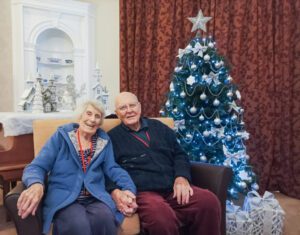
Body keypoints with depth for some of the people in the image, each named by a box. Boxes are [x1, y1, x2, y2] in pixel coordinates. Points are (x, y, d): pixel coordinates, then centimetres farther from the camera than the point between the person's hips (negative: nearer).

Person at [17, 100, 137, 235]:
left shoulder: (104, 141, 15)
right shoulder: (61, 136, 4)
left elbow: (112, 168, 7)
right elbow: (36, 166, -2)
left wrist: (128, 187, -13)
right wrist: (36, 184, -27)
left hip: (96, 198, 3)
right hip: (63, 198, -3)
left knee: (105, 218, -31)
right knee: (78, 224, -35)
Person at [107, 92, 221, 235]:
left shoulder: (158, 127, 21)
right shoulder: (112, 137, 11)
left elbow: (179, 155, 19)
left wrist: (182, 177, -2)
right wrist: (115, 192, -17)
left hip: (173, 188, 4)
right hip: (142, 192, -4)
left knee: (209, 201, -23)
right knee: (161, 215, -38)